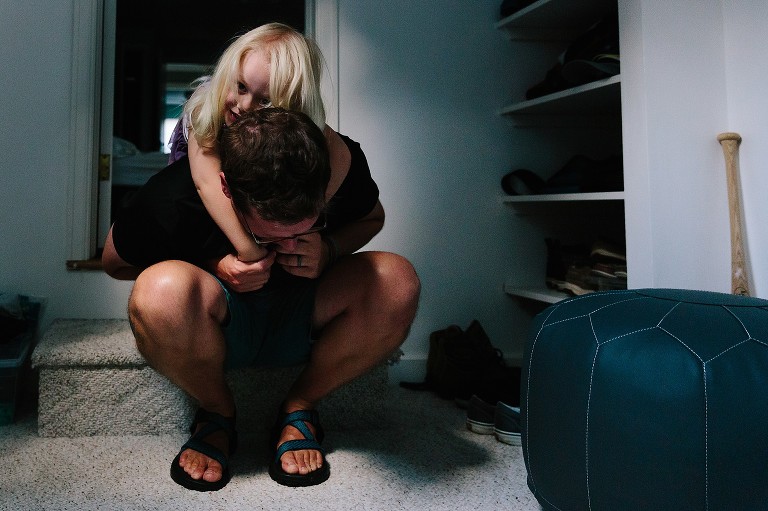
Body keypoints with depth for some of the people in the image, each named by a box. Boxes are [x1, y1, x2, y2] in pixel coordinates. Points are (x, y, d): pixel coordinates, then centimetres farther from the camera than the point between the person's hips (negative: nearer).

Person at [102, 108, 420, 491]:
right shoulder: (170, 200, -27)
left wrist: (328, 252, -20)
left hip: (302, 317, 2)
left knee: (398, 281, -27)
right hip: (212, 326, -1)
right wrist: (215, 268, -23)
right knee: (163, 290, -37)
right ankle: (217, 413, -5)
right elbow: (114, 262, -7)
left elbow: (371, 218, 3)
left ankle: (298, 411, -5)